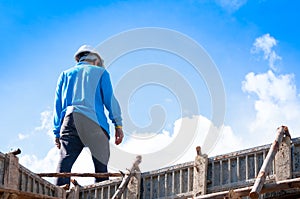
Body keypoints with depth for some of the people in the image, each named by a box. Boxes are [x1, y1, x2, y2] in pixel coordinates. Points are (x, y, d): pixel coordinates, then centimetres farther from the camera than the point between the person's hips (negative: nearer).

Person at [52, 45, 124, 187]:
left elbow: (58, 104, 19)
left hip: (69, 119, 2)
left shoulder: (66, 74, 26)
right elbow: (110, 99, 8)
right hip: (93, 120, -2)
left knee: (65, 162, -11)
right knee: (101, 165, 0)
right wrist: (118, 124, 7)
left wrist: (57, 132, 16)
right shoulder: (100, 72, 19)